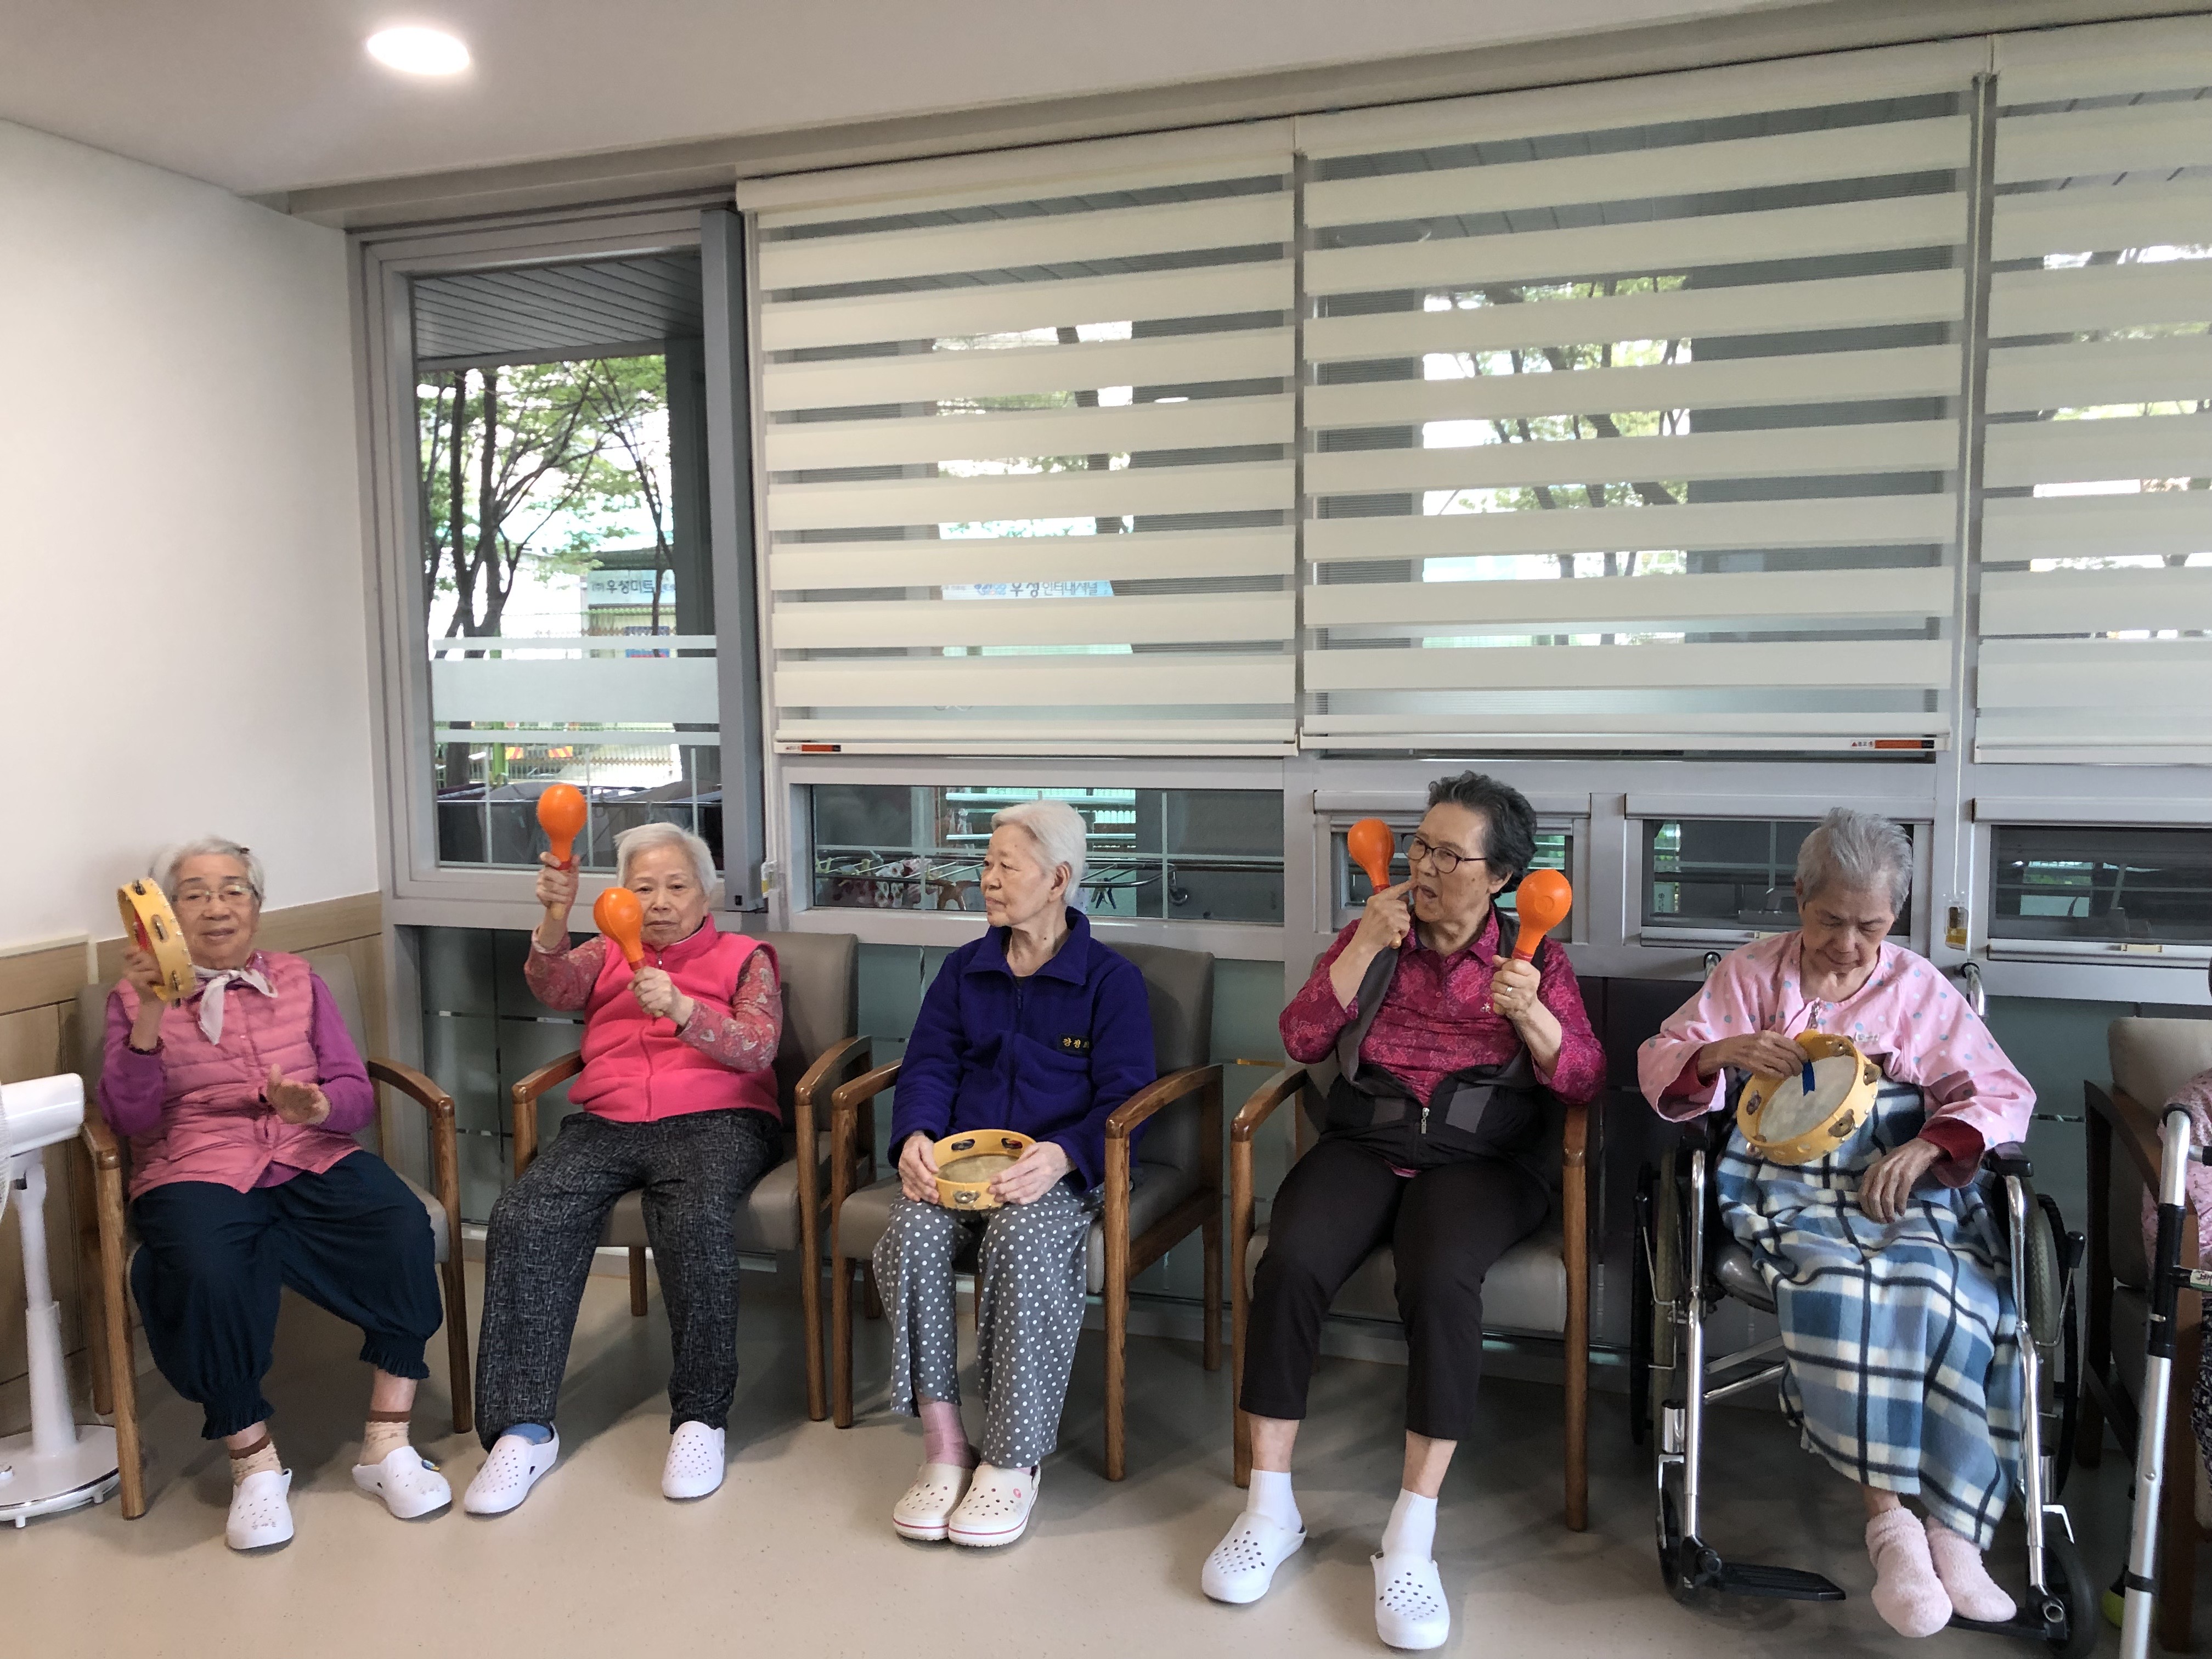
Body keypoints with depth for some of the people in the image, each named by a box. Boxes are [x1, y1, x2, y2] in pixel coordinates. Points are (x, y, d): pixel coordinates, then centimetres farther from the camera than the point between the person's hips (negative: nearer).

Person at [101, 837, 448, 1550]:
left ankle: (387, 1443, -16)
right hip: (197, 1173, -2)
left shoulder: (297, 980, 18)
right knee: (207, 1275, -35)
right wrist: (149, 1016, -15)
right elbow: (129, 1121, -2)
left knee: (404, 1231, -28)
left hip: (315, 1161, 2)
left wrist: (316, 1105, -13)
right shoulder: (137, 997, 13)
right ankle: (254, 1463, -13)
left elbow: (357, 1094, 11)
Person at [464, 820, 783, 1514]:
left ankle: (700, 1417, -21)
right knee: (522, 1219, -25)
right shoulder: (606, 956, 24)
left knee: (698, 1220, -36)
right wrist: (555, 916, -22)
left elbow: (757, 1048, -2)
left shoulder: (744, 957, 16)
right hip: (606, 1122, 3)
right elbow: (550, 985, 0)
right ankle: (523, 1427, -20)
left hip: (713, 1119, -3)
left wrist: (681, 1009, -20)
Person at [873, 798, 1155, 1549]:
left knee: (1024, 1240, -36)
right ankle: (943, 1445, -19)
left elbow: (1123, 1096, -4)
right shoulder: (963, 969, 17)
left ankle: (1011, 1460, -21)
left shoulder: (1112, 979, 4)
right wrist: (915, 1138, -13)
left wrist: (1059, 1155, -24)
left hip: (1058, 1169, -3)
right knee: (912, 1231, -29)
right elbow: (927, 1067, 10)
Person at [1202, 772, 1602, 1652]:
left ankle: (1411, 1537, -24)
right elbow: (1301, 1040, 1)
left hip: (1479, 1159, -1)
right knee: (1289, 1265, -28)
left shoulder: (1536, 956, 9)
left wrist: (1529, 1013, -19)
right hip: (1363, 1147, 2)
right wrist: (1366, 947, -7)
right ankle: (1270, 1508, -14)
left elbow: (1585, 1080, -1)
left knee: (1440, 1280, -35)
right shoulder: (1370, 935, 12)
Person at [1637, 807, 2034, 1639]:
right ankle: (1889, 1515, -29)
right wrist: (1719, 1053, -18)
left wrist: (1929, 1145, -11)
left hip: (1904, 1180, 2)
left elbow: (2003, 1095, 10)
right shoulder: (1749, 974, 13)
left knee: (1951, 1291, -31)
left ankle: (1954, 1532, -28)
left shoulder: (1920, 988, 16)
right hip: (1785, 1180, -2)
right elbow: (1659, 1065, 6)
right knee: (1841, 1281, -34)